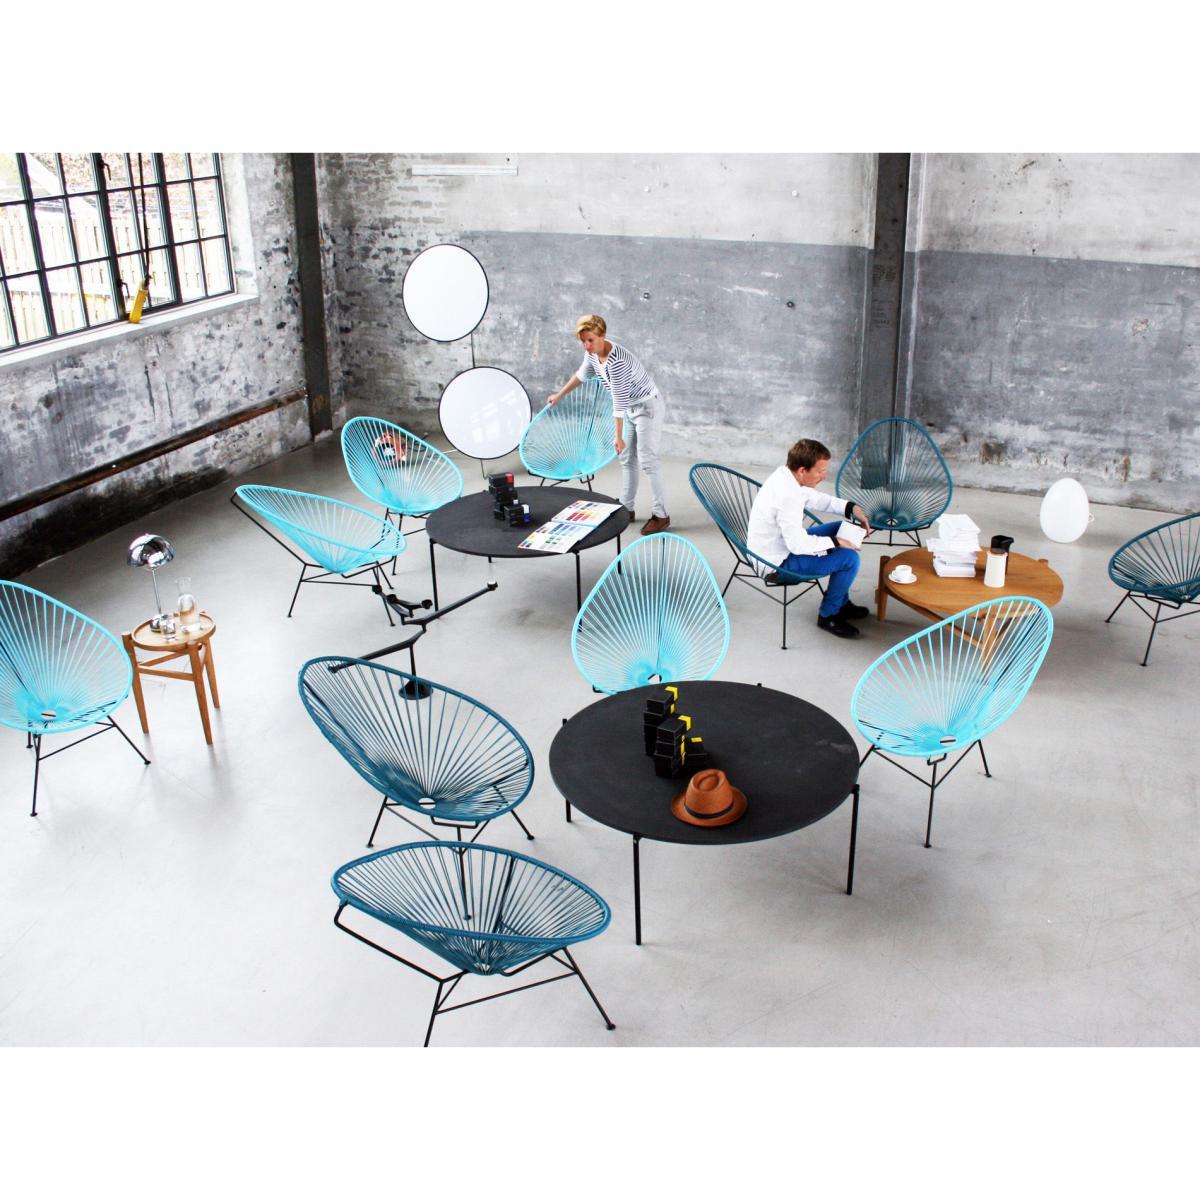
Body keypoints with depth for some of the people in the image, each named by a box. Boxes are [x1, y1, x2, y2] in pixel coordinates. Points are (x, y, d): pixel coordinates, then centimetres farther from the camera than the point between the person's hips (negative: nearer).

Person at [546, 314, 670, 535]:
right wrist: (560, 395, 28)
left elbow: (619, 401, -29)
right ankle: (627, 509, 23)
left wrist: (618, 437, -24)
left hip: (648, 407, -9)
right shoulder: (592, 353, -5)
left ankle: (661, 514, -6)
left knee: (647, 459, -11)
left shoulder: (616, 361, -33)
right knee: (627, 459, 13)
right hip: (631, 408, 9)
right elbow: (582, 374, 18)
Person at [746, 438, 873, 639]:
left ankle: (841, 602, 27)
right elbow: (798, 545, -29)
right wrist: (835, 542, -17)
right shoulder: (787, 497, -34)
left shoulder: (784, 474, -5)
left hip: (783, 541, 10)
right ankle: (828, 615, 9)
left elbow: (814, 498, 12)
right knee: (850, 558, -13)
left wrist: (851, 507, 2)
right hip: (779, 562, -10)